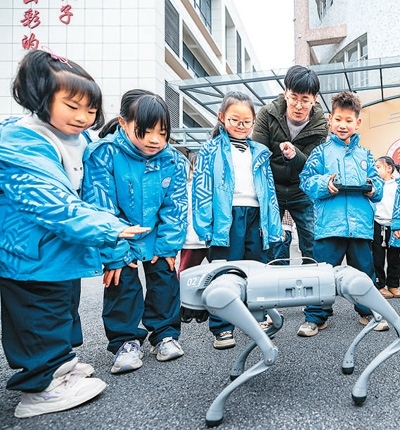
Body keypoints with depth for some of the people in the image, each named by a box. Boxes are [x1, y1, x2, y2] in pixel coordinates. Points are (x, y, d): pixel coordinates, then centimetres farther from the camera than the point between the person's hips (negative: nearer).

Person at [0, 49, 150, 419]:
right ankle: (41, 388, 24)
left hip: (62, 249, 9)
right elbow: (53, 203, -32)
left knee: (64, 312, 23)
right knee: (41, 319, 5)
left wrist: (110, 227, 9)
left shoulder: (75, 142, 6)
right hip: (32, 256, -9)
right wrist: (111, 230, -35)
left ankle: (60, 363, 43)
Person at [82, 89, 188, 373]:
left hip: (157, 235, 3)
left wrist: (169, 246, -12)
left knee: (165, 278, 6)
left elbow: (175, 207, -8)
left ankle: (166, 334, 23)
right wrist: (114, 253, -22)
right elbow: (101, 208, -23)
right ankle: (126, 342, 17)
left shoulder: (173, 160, -14)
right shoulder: (103, 154, -24)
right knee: (122, 284, 1)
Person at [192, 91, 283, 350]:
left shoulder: (260, 153, 16)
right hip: (226, 217, -4)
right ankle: (222, 327, 12)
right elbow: (202, 189, -5)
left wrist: (273, 226, 9)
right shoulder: (212, 150, 3)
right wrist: (206, 225, -13)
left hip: (255, 216, 5)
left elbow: (270, 192, 15)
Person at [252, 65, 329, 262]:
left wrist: (294, 155, -37)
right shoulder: (267, 114, -11)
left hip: (303, 193, 1)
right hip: (270, 191, -1)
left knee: (315, 249, 5)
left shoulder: (320, 125, -8)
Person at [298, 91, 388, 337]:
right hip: (329, 224, -3)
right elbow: (307, 180, -2)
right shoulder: (322, 151, 7)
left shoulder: (364, 154, 16)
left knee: (364, 270, 14)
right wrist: (324, 185, -20)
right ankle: (316, 316, 14)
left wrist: (374, 188, -8)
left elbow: (378, 183, 14)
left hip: (361, 224, 3)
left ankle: (369, 312, 32)